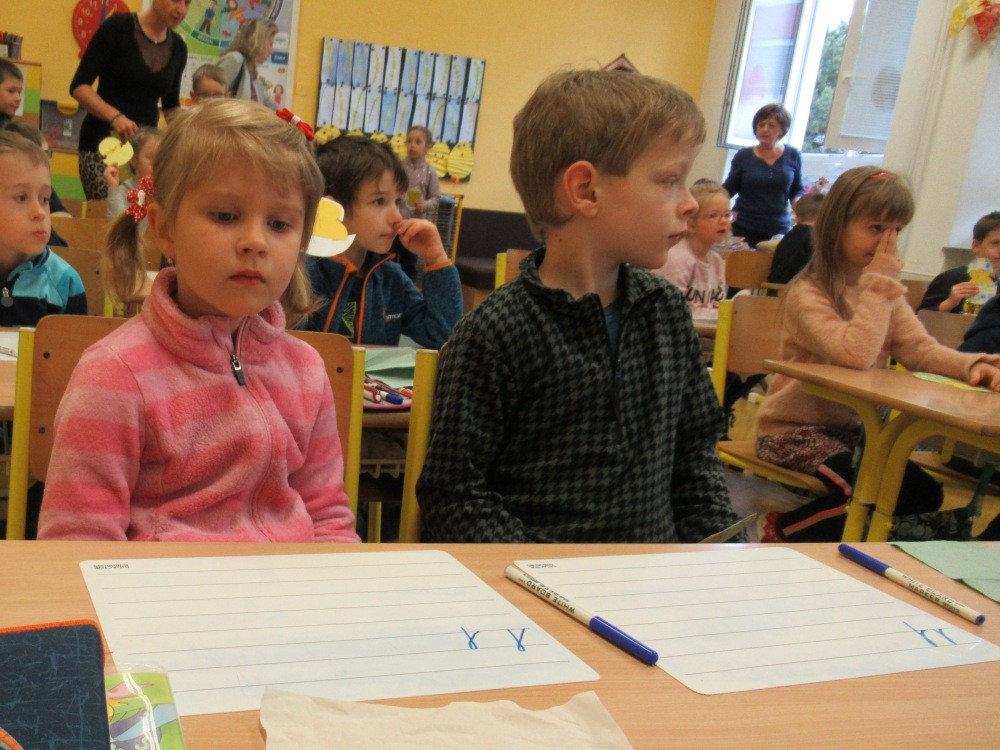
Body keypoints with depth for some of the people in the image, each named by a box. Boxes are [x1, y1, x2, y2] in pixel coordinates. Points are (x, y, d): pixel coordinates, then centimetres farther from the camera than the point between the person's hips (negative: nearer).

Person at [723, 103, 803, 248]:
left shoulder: (793, 156, 4)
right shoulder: (743, 156, 1)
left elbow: (797, 189, 13)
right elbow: (729, 189, 7)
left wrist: (798, 202, -7)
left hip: (778, 230, 1)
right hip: (743, 230, -1)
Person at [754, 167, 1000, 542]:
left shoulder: (884, 294, 8)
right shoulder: (808, 293, -18)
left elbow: (921, 350, -3)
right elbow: (856, 353, -31)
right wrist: (880, 285, -22)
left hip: (850, 427, 8)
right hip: (793, 430, -8)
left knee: (924, 494, -2)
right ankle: (781, 529, 0)